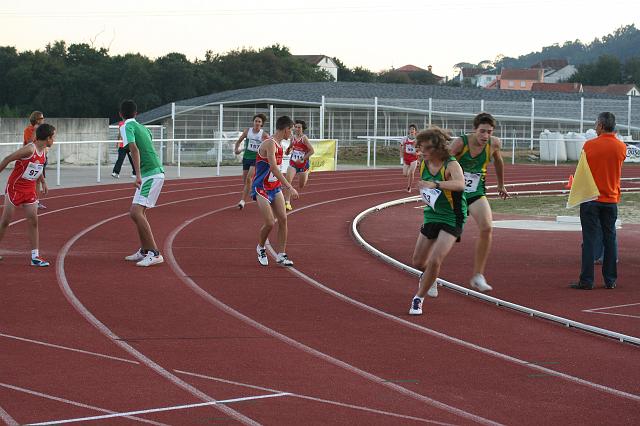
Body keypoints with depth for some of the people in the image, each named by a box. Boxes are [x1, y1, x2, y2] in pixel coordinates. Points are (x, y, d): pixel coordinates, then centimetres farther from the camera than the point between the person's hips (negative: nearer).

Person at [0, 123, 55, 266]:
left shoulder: (44, 151, 4)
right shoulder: (30, 149, -22)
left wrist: (43, 182, 17)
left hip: (30, 189, 7)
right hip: (15, 187, -7)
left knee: (33, 221, -1)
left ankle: (35, 256, 0)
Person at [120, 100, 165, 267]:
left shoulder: (127, 127, -6)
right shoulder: (143, 127, 18)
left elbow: (134, 148, -21)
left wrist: (138, 175, -29)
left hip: (150, 174, -9)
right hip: (156, 172, 9)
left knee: (136, 212, -16)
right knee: (139, 212, 18)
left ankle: (155, 253, -20)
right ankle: (144, 251, 25)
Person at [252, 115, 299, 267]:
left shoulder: (279, 145, 8)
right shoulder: (270, 144, -22)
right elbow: (274, 169, -31)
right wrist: (290, 188, -35)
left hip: (275, 187, 9)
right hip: (261, 188, -9)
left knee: (283, 219, -3)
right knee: (270, 223, -11)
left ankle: (281, 255, 3)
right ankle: (261, 248, 17)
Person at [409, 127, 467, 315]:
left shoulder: (451, 164, -23)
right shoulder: (423, 165, -2)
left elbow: (460, 184, -46)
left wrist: (435, 185, -57)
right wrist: (425, 196, 4)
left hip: (452, 218, -7)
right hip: (431, 216, 7)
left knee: (435, 260, -18)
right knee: (418, 262, 13)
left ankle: (419, 298, 1)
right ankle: (429, 276, 49)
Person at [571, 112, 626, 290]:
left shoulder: (590, 145, -9)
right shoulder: (621, 147, -1)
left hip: (591, 198, -3)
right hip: (611, 199, 3)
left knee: (589, 240, -1)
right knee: (610, 239, 9)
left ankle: (586, 280, -1)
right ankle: (610, 280, 12)